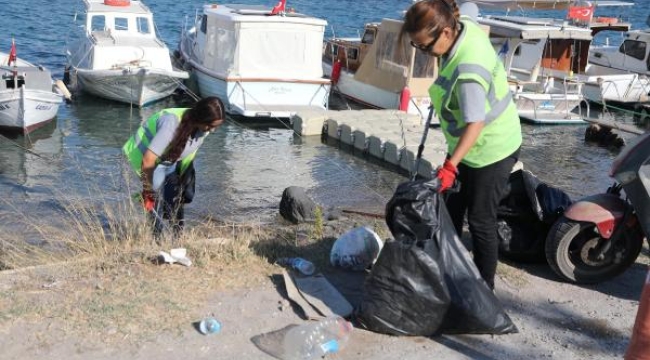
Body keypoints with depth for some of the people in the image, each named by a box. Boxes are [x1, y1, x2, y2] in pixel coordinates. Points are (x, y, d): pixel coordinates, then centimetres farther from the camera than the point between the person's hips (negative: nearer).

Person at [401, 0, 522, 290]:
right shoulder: (463, 26, -8)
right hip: (467, 144, 10)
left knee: (480, 221, 3)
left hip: (491, 150, -9)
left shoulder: (468, 69, -35)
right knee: (451, 211, 18)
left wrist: (450, 166, -44)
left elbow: (475, 123, -38)